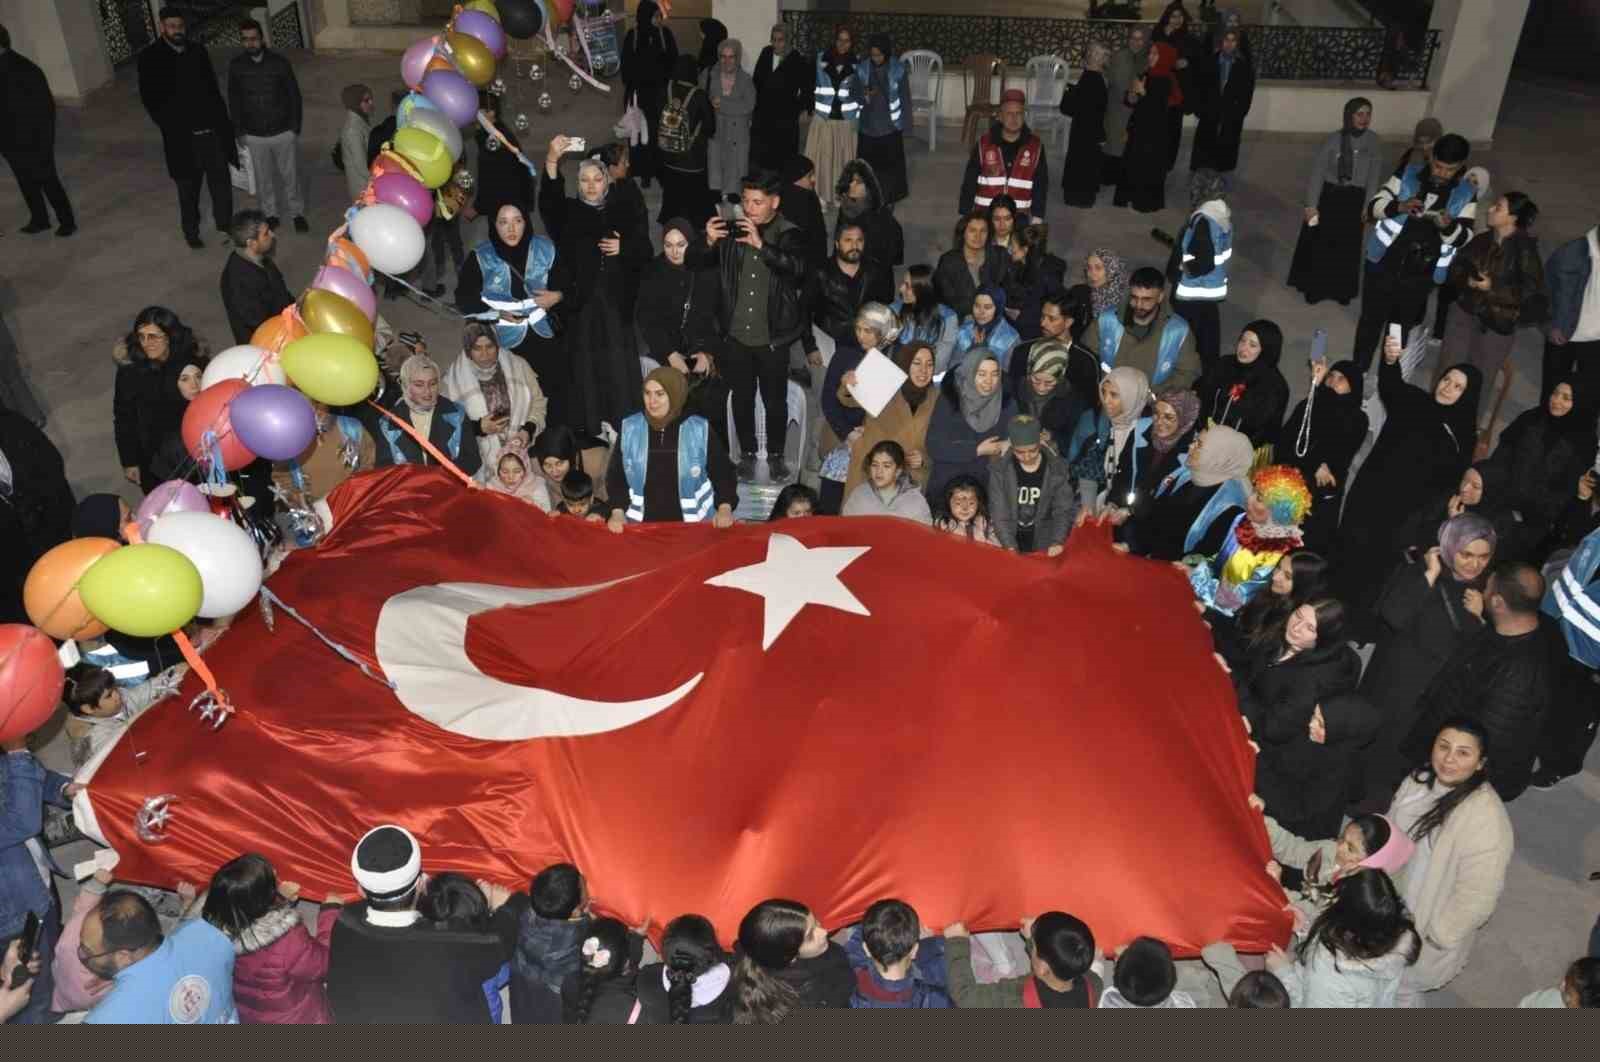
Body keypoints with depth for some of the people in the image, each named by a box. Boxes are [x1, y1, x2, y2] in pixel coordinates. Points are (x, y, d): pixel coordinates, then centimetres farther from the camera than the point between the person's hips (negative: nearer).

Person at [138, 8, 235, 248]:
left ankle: (224, 223, 32)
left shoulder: (197, 50, 6)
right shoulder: (150, 57, -5)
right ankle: (191, 232, 26)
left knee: (221, 181, 12)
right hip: (182, 137, -3)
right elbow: (149, 99, -6)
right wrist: (172, 127, -14)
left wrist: (223, 122, 5)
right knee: (188, 188, 10)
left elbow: (213, 88, 11)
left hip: (212, 130, 3)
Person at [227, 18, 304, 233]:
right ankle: (270, 214, 26)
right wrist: (239, 131, 2)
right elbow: (233, 100, 5)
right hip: (254, 135, 1)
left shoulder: (279, 62, -8)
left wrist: (295, 127, -4)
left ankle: (297, 213, 25)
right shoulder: (236, 66, -4)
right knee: (264, 178, 11)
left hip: (283, 132, -1)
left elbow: (294, 95, -1)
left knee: (290, 175, 9)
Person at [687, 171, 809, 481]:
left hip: (772, 338, -2)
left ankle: (776, 455, 27)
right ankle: (748, 453, 31)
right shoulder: (731, 230, 2)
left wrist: (762, 246, -34)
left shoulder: (789, 235, -5)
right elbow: (694, 261, 2)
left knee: (775, 400, 8)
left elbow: (798, 268, -24)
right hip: (736, 335, 2)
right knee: (742, 398, 14)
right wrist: (708, 241, -20)